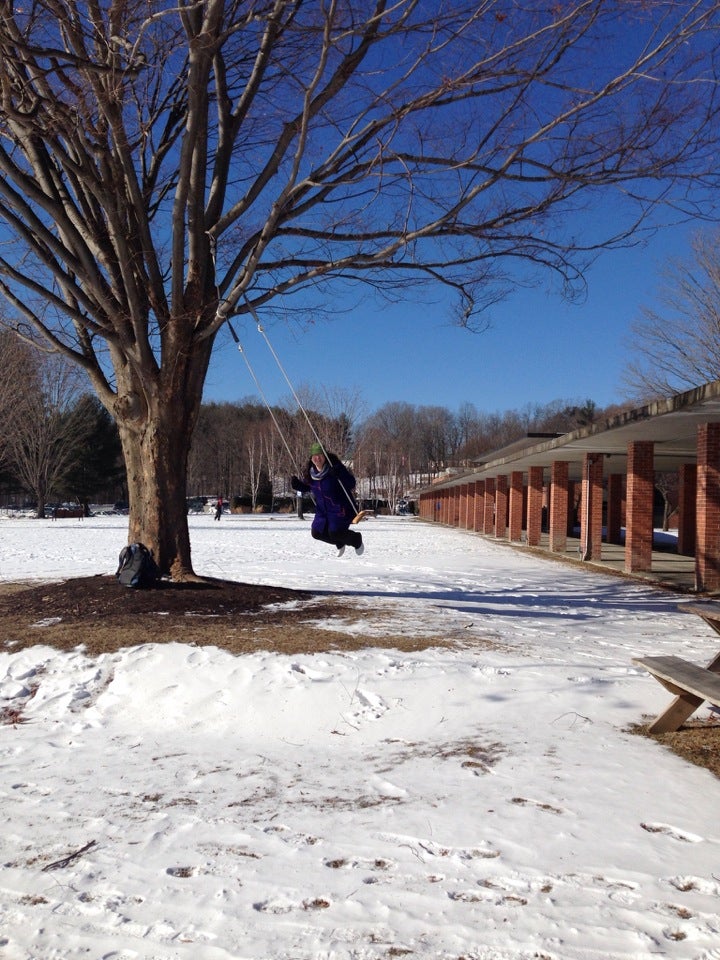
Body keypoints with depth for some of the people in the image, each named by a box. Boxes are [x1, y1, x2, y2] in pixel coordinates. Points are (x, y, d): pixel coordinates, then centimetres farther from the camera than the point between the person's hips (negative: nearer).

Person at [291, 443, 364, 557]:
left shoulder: (335, 468, -19)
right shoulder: (310, 472, -1)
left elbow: (351, 484, -23)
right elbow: (307, 487, 16)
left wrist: (340, 474, -40)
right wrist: (297, 485, -4)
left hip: (340, 508, -7)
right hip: (323, 509, 7)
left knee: (335, 533, -14)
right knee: (317, 532, 6)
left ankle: (357, 539, 19)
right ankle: (340, 543, 35)